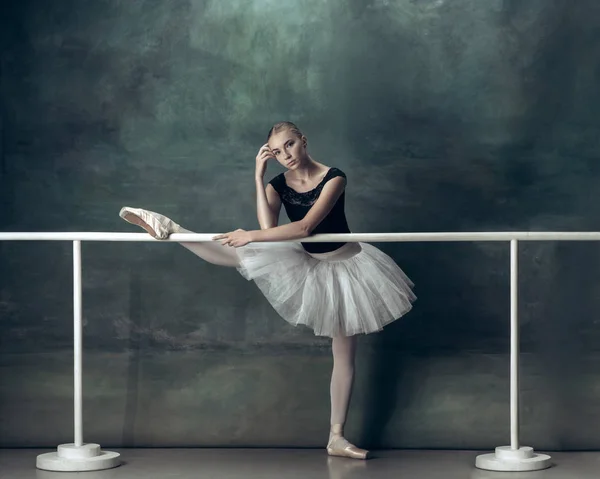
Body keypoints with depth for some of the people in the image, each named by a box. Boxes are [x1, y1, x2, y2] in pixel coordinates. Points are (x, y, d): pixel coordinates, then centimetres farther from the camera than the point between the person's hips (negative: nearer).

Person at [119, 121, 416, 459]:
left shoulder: (333, 177, -23)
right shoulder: (278, 185, -9)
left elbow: (306, 227, -36)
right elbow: (268, 228, -27)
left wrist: (252, 236, -41)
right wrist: (258, 178, -26)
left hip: (343, 266, -3)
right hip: (307, 263, 3)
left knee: (345, 353, 2)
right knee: (238, 254, -16)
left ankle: (337, 437, 8)